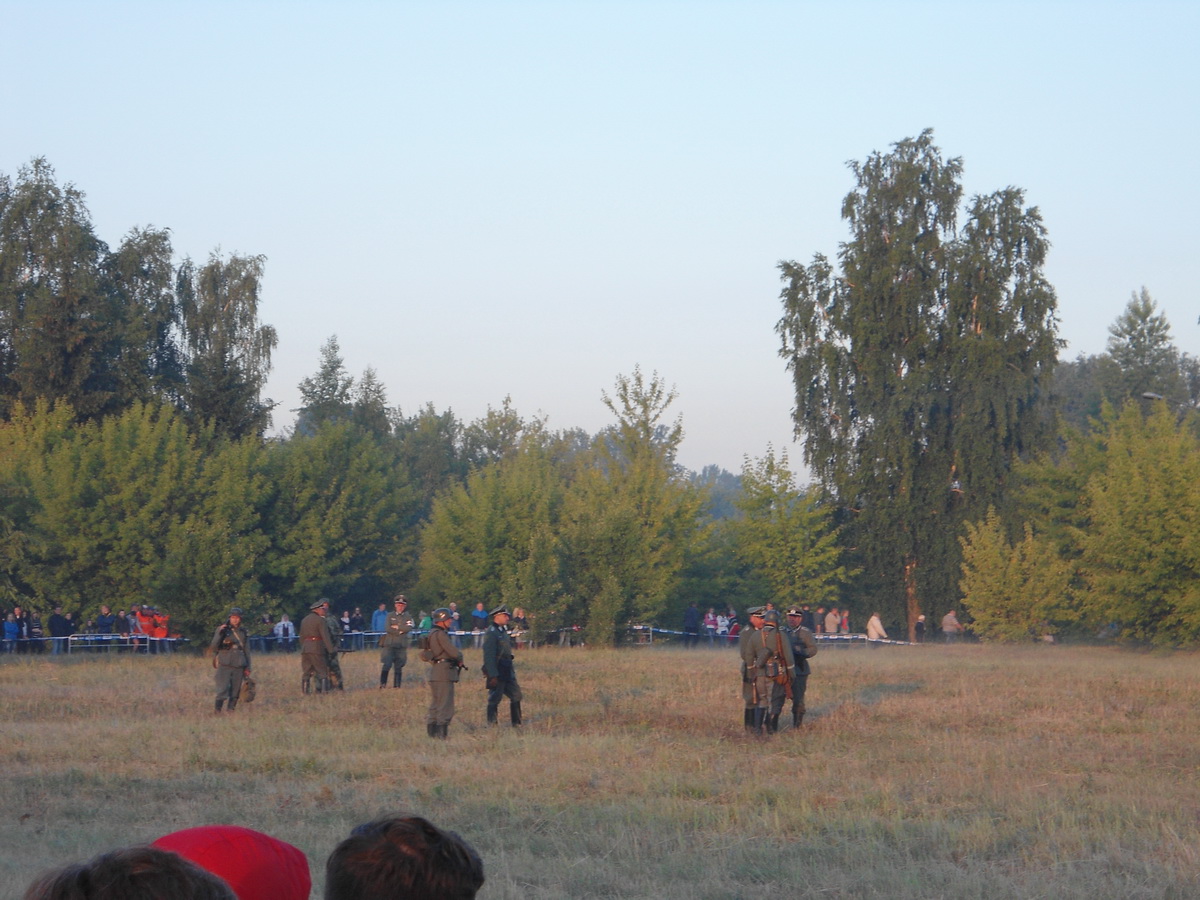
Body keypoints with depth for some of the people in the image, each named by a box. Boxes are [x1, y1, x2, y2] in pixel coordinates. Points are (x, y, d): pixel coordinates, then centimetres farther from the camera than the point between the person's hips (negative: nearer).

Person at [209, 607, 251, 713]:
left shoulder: (242, 632, 13)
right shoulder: (222, 630, 1)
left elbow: (247, 651, 20)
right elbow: (213, 647, -6)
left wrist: (248, 667, 16)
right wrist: (219, 633, -19)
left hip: (238, 667, 4)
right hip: (224, 665, -4)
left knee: (235, 692, 4)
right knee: (222, 690, -14)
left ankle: (231, 711, 11)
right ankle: (217, 710, -11)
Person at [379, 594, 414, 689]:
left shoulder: (408, 617, 10)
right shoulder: (390, 615, 8)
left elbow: (409, 628, -8)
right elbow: (387, 628, -6)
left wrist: (396, 627, -6)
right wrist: (401, 630, -7)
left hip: (401, 645, 1)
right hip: (389, 644, -1)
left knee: (398, 667, 4)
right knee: (387, 665, -12)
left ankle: (396, 686, 8)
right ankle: (382, 684, -6)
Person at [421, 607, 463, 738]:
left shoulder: (431, 634, 17)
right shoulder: (440, 634, -14)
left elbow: (423, 655, 24)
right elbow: (454, 652, -18)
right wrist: (460, 657, 2)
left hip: (434, 672, 10)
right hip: (444, 673, -10)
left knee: (435, 705, 14)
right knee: (445, 706, -8)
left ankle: (431, 732, 16)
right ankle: (442, 734, -10)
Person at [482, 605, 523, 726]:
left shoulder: (503, 631, 16)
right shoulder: (491, 633, -14)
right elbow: (489, 655, -19)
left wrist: (511, 670, 22)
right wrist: (492, 675, -23)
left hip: (507, 672, 9)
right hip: (497, 673, -9)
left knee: (516, 696, 9)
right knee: (494, 700, -2)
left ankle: (516, 724, 16)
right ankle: (492, 725, 4)